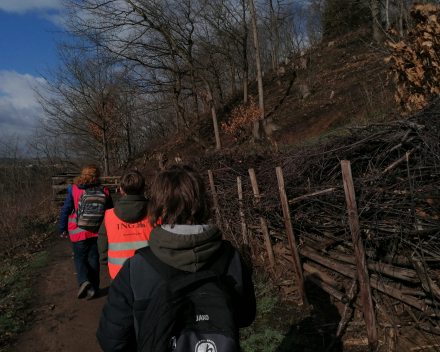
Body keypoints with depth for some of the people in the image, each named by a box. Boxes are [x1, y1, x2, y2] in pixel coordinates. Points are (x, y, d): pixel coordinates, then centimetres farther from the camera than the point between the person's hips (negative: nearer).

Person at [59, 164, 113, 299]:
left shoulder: (74, 190, -9)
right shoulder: (104, 192, -3)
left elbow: (65, 211, -5)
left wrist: (62, 229, 6)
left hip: (79, 232, -2)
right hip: (97, 232, 2)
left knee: (80, 258, 14)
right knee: (93, 258, 14)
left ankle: (83, 280, -9)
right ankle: (93, 287, 19)